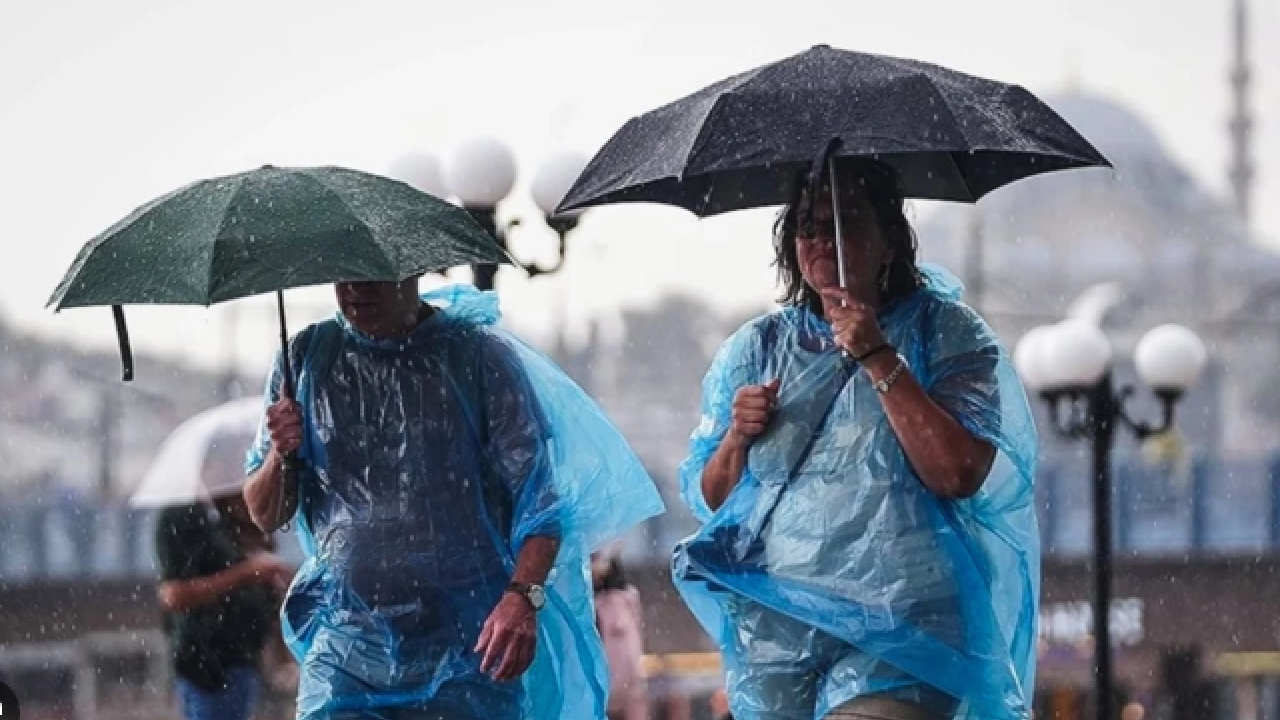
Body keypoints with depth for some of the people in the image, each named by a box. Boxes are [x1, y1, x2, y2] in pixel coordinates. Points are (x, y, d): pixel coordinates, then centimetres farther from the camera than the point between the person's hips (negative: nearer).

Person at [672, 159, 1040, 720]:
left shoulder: (944, 332, 3)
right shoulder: (756, 348, 14)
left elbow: (960, 476, -12)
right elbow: (706, 499, 16)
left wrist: (879, 358, -14)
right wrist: (736, 439, -5)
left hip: (896, 634, -4)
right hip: (774, 627, 4)